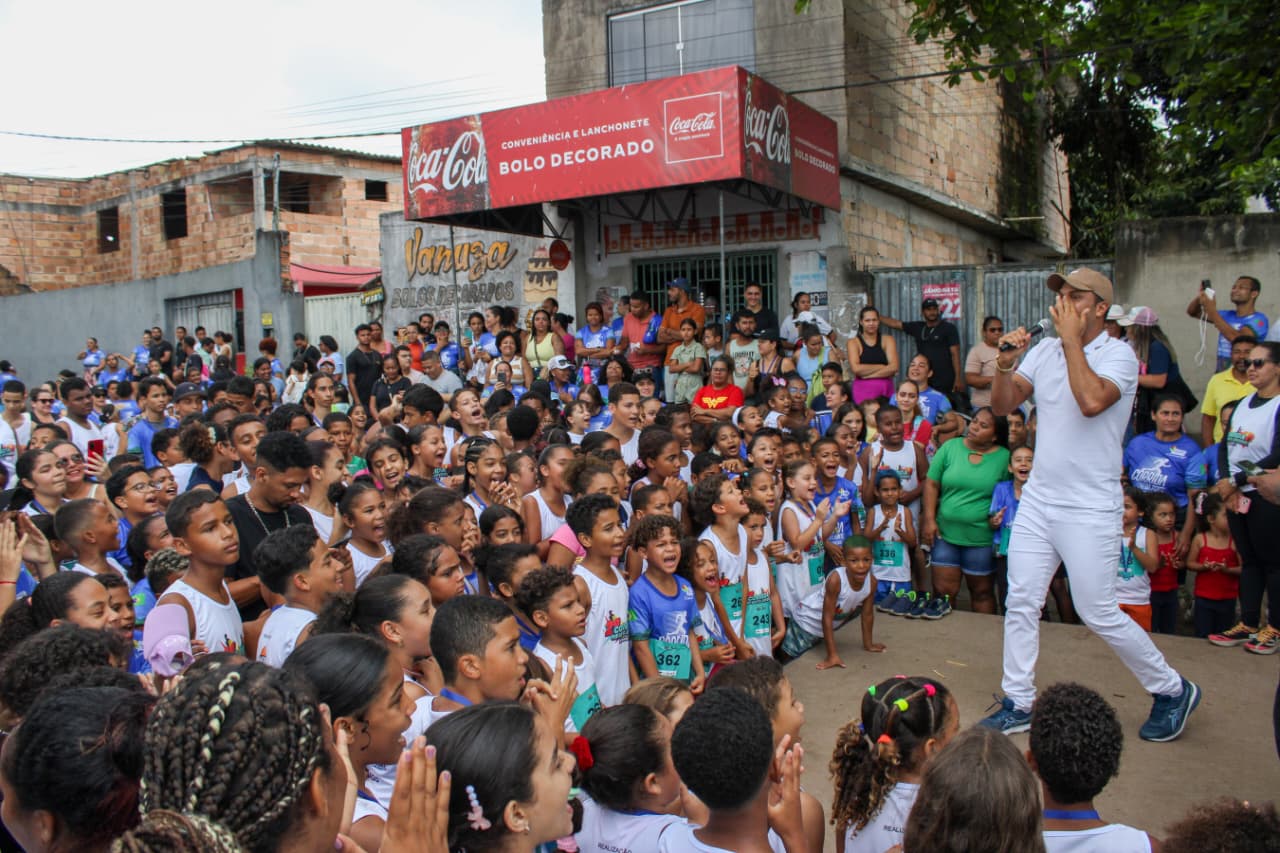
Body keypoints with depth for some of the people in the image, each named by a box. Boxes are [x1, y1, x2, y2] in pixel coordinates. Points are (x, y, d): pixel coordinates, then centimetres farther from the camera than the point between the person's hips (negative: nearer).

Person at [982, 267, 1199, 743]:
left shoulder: (1119, 355, -10)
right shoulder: (1044, 350, 8)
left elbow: (1091, 401, -30)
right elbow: (1002, 406, 5)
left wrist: (1071, 339, -21)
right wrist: (1006, 362, -12)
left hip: (1089, 510, -6)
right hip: (1037, 501, 6)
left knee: (1099, 615, 0)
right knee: (1021, 604, 6)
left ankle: (1173, 691, 23)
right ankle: (1018, 704, 19)